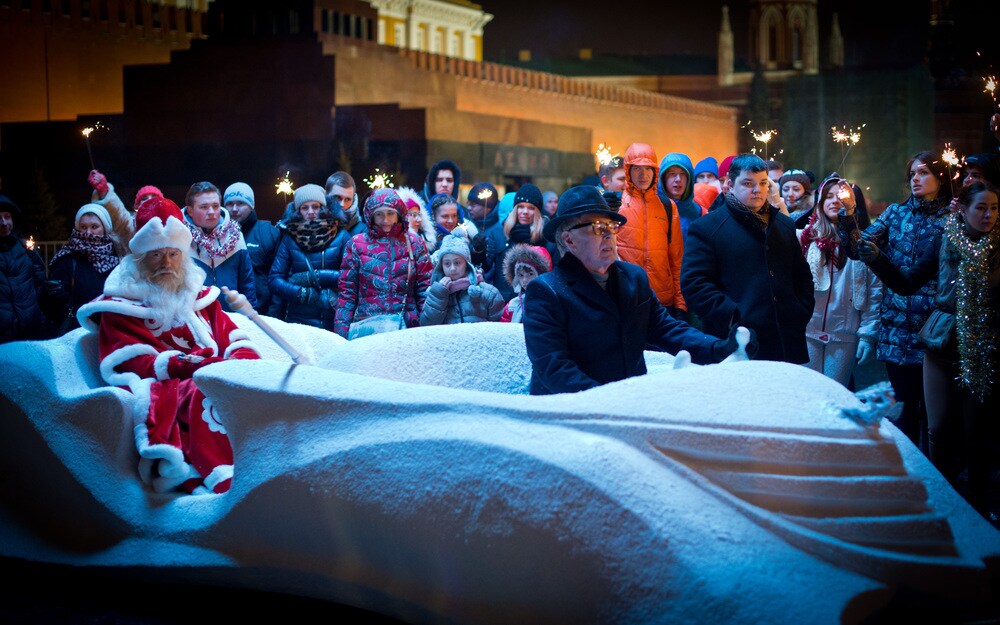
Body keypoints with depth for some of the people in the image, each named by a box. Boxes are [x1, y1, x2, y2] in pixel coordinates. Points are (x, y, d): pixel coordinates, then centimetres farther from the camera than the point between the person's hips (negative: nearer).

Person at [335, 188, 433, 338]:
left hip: (407, 326, 0)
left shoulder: (414, 243, 9)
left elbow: (425, 288, 7)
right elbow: (347, 291, 7)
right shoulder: (356, 244, 7)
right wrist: (341, 331, 0)